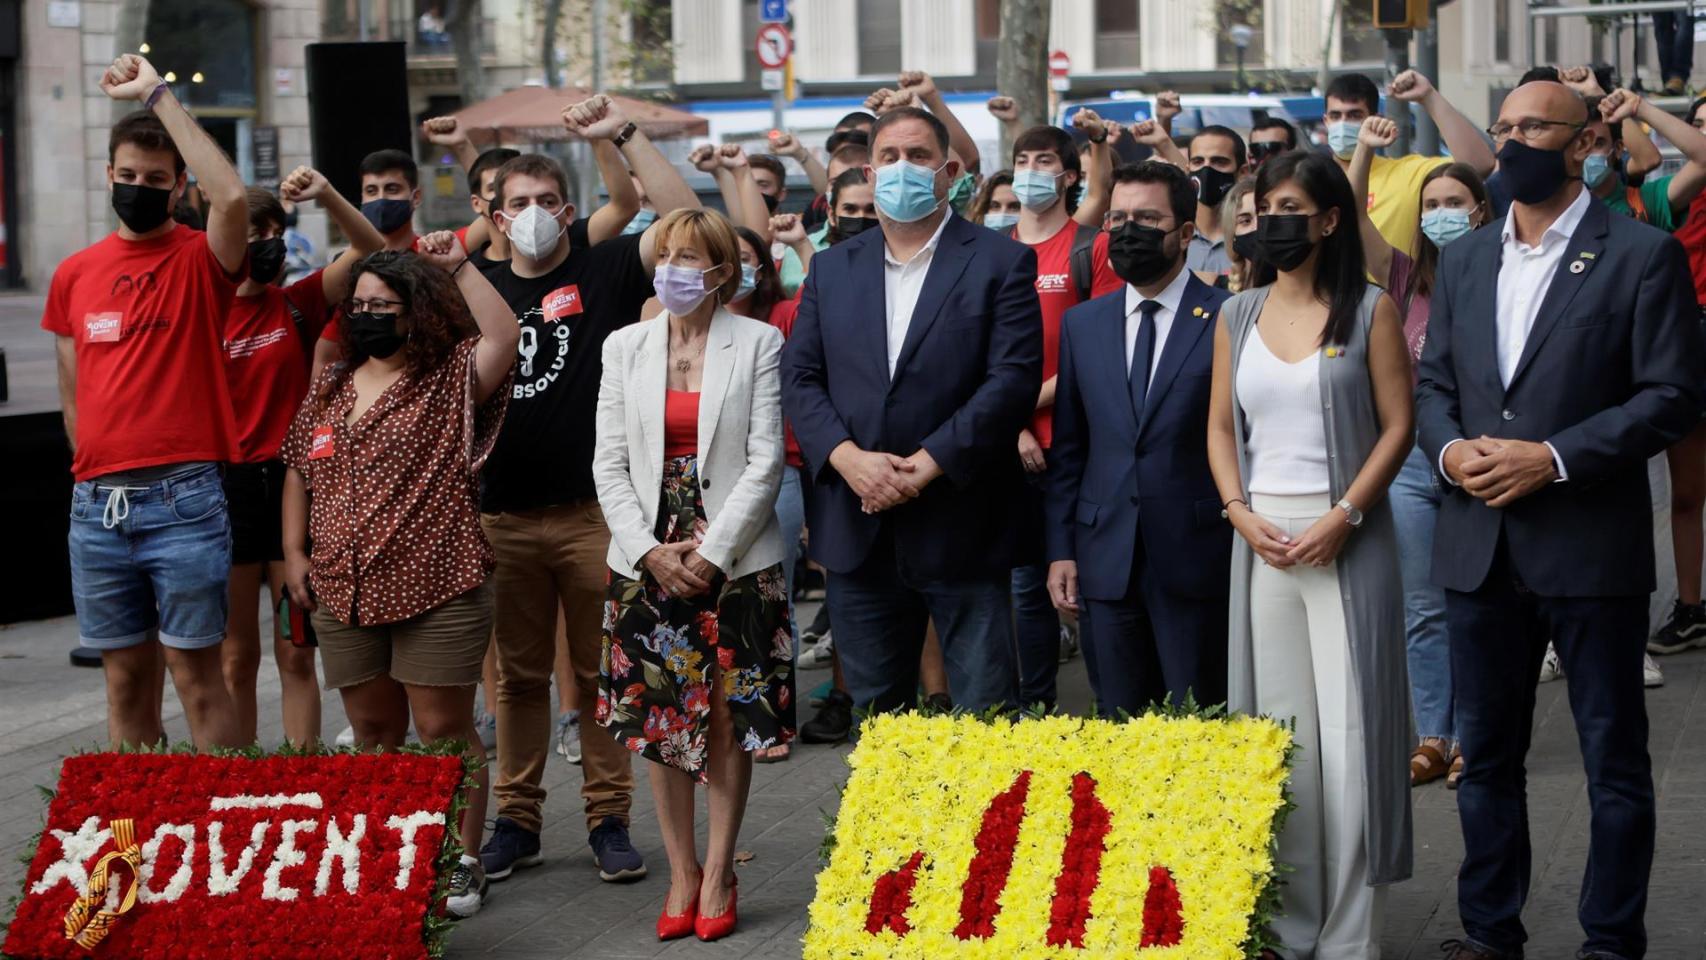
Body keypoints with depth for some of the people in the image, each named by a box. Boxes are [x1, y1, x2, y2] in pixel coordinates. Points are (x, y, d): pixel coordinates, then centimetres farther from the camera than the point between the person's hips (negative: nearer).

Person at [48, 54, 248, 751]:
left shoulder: (200, 261, -2)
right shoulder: (74, 275, 12)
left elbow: (233, 196, -24)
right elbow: (72, 397, 17)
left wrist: (157, 96, -19)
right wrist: (100, 476, 8)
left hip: (183, 501, -4)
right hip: (96, 508, 4)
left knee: (196, 675, -2)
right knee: (126, 678, 10)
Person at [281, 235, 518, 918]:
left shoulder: (450, 381, -3)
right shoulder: (331, 386, 13)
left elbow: (504, 337, -21)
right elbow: (298, 470, 17)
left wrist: (459, 268, -19)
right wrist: (294, 551, 9)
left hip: (437, 590, -5)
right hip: (344, 592, 5)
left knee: (444, 731, -1)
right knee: (372, 732, 13)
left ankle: (461, 863, 8)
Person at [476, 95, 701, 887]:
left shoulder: (605, 272, 3)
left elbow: (685, 217, -10)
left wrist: (623, 135, -12)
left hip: (593, 514, -3)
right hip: (504, 518, 3)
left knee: (601, 672, 2)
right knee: (518, 675, 9)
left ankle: (608, 820, 10)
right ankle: (517, 820, 17)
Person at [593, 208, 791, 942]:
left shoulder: (758, 344, -1)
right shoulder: (626, 347, 8)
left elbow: (765, 462, -6)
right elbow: (610, 462, 5)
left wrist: (711, 553, -11)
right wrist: (652, 551, -7)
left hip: (734, 561, -2)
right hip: (647, 563, 3)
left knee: (730, 718, 1)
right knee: (659, 717, 3)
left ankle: (718, 872, 12)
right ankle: (682, 874, 13)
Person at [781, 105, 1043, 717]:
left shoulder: (1000, 262, -1)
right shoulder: (832, 268, 12)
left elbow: (1014, 379, -10)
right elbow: (799, 377, 7)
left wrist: (927, 465, -17)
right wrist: (848, 457, -11)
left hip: (960, 526, -4)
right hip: (858, 527, 4)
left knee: (986, 713, -1)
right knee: (874, 715, 12)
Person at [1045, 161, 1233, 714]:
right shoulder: (1081, 324, 12)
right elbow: (1067, 448, 13)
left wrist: (1245, 544, -5)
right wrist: (1060, 549, 7)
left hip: (1196, 559, -4)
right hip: (1105, 563, 4)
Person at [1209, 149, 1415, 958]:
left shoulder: (1369, 310, 0)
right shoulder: (1238, 315, 11)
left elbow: (1397, 425, -2)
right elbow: (1221, 427, 13)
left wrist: (1343, 516, -13)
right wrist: (1241, 513, -3)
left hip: (1347, 538, -3)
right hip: (1262, 536, 4)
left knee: (1350, 731, -4)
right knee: (1276, 732, 5)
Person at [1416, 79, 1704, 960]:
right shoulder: (1464, 260, 12)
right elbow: (1432, 382, 15)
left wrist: (1554, 457, -18)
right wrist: (1449, 448, -6)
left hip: (1590, 546, -5)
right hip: (1480, 546, 5)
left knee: (1614, 758, 5)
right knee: (1485, 753, 12)